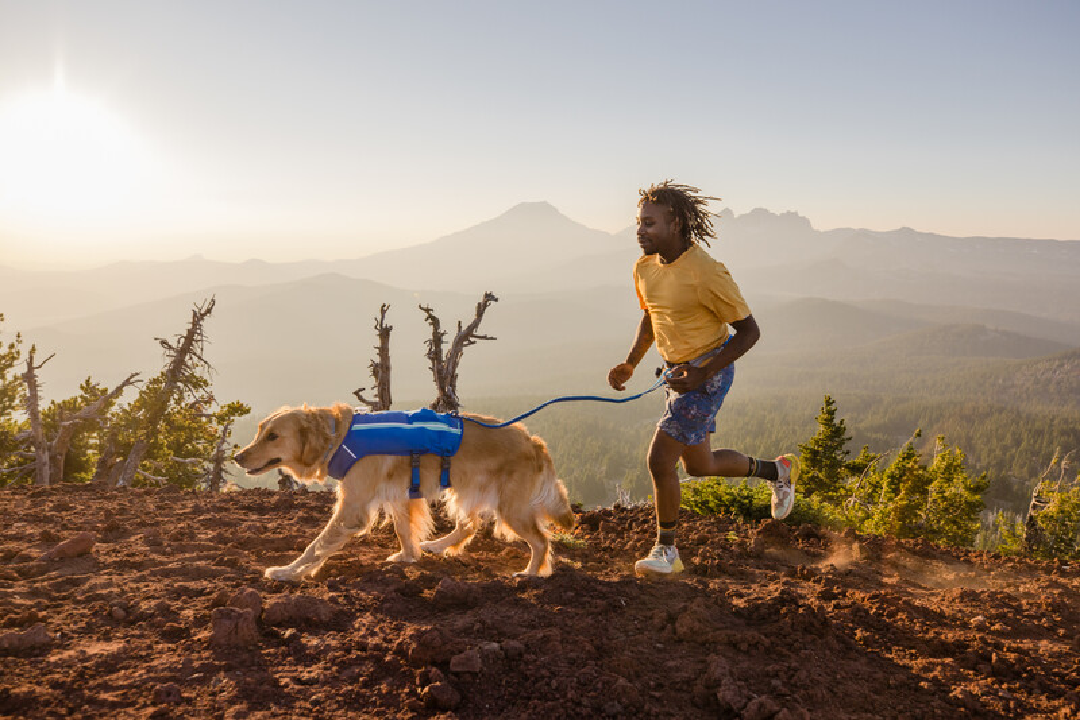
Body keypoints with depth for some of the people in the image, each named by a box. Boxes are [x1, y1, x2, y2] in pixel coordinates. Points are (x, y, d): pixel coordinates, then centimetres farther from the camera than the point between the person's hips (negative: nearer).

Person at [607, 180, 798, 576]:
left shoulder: (705, 273, -25)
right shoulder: (644, 267, -1)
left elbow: (749, 330, -18)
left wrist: (703, 374, -25)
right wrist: (630, 363, 4)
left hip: (709, 370, -8)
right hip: (679, 368, 8)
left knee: (660, 459, -12)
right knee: (699, 465, 18)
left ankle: (666, 550, 9)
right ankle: (778, 470, 43)